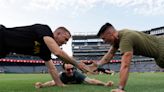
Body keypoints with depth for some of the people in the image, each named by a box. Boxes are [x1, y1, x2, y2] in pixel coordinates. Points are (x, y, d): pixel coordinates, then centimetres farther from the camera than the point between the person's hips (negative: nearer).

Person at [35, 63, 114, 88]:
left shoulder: (77, 74, -46)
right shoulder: (62, 76, -44)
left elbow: (90, 80, -57)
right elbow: (52, 82, -62)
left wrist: (105, 84, -72)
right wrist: (41, 85, -84)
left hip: (78, 83, 0)